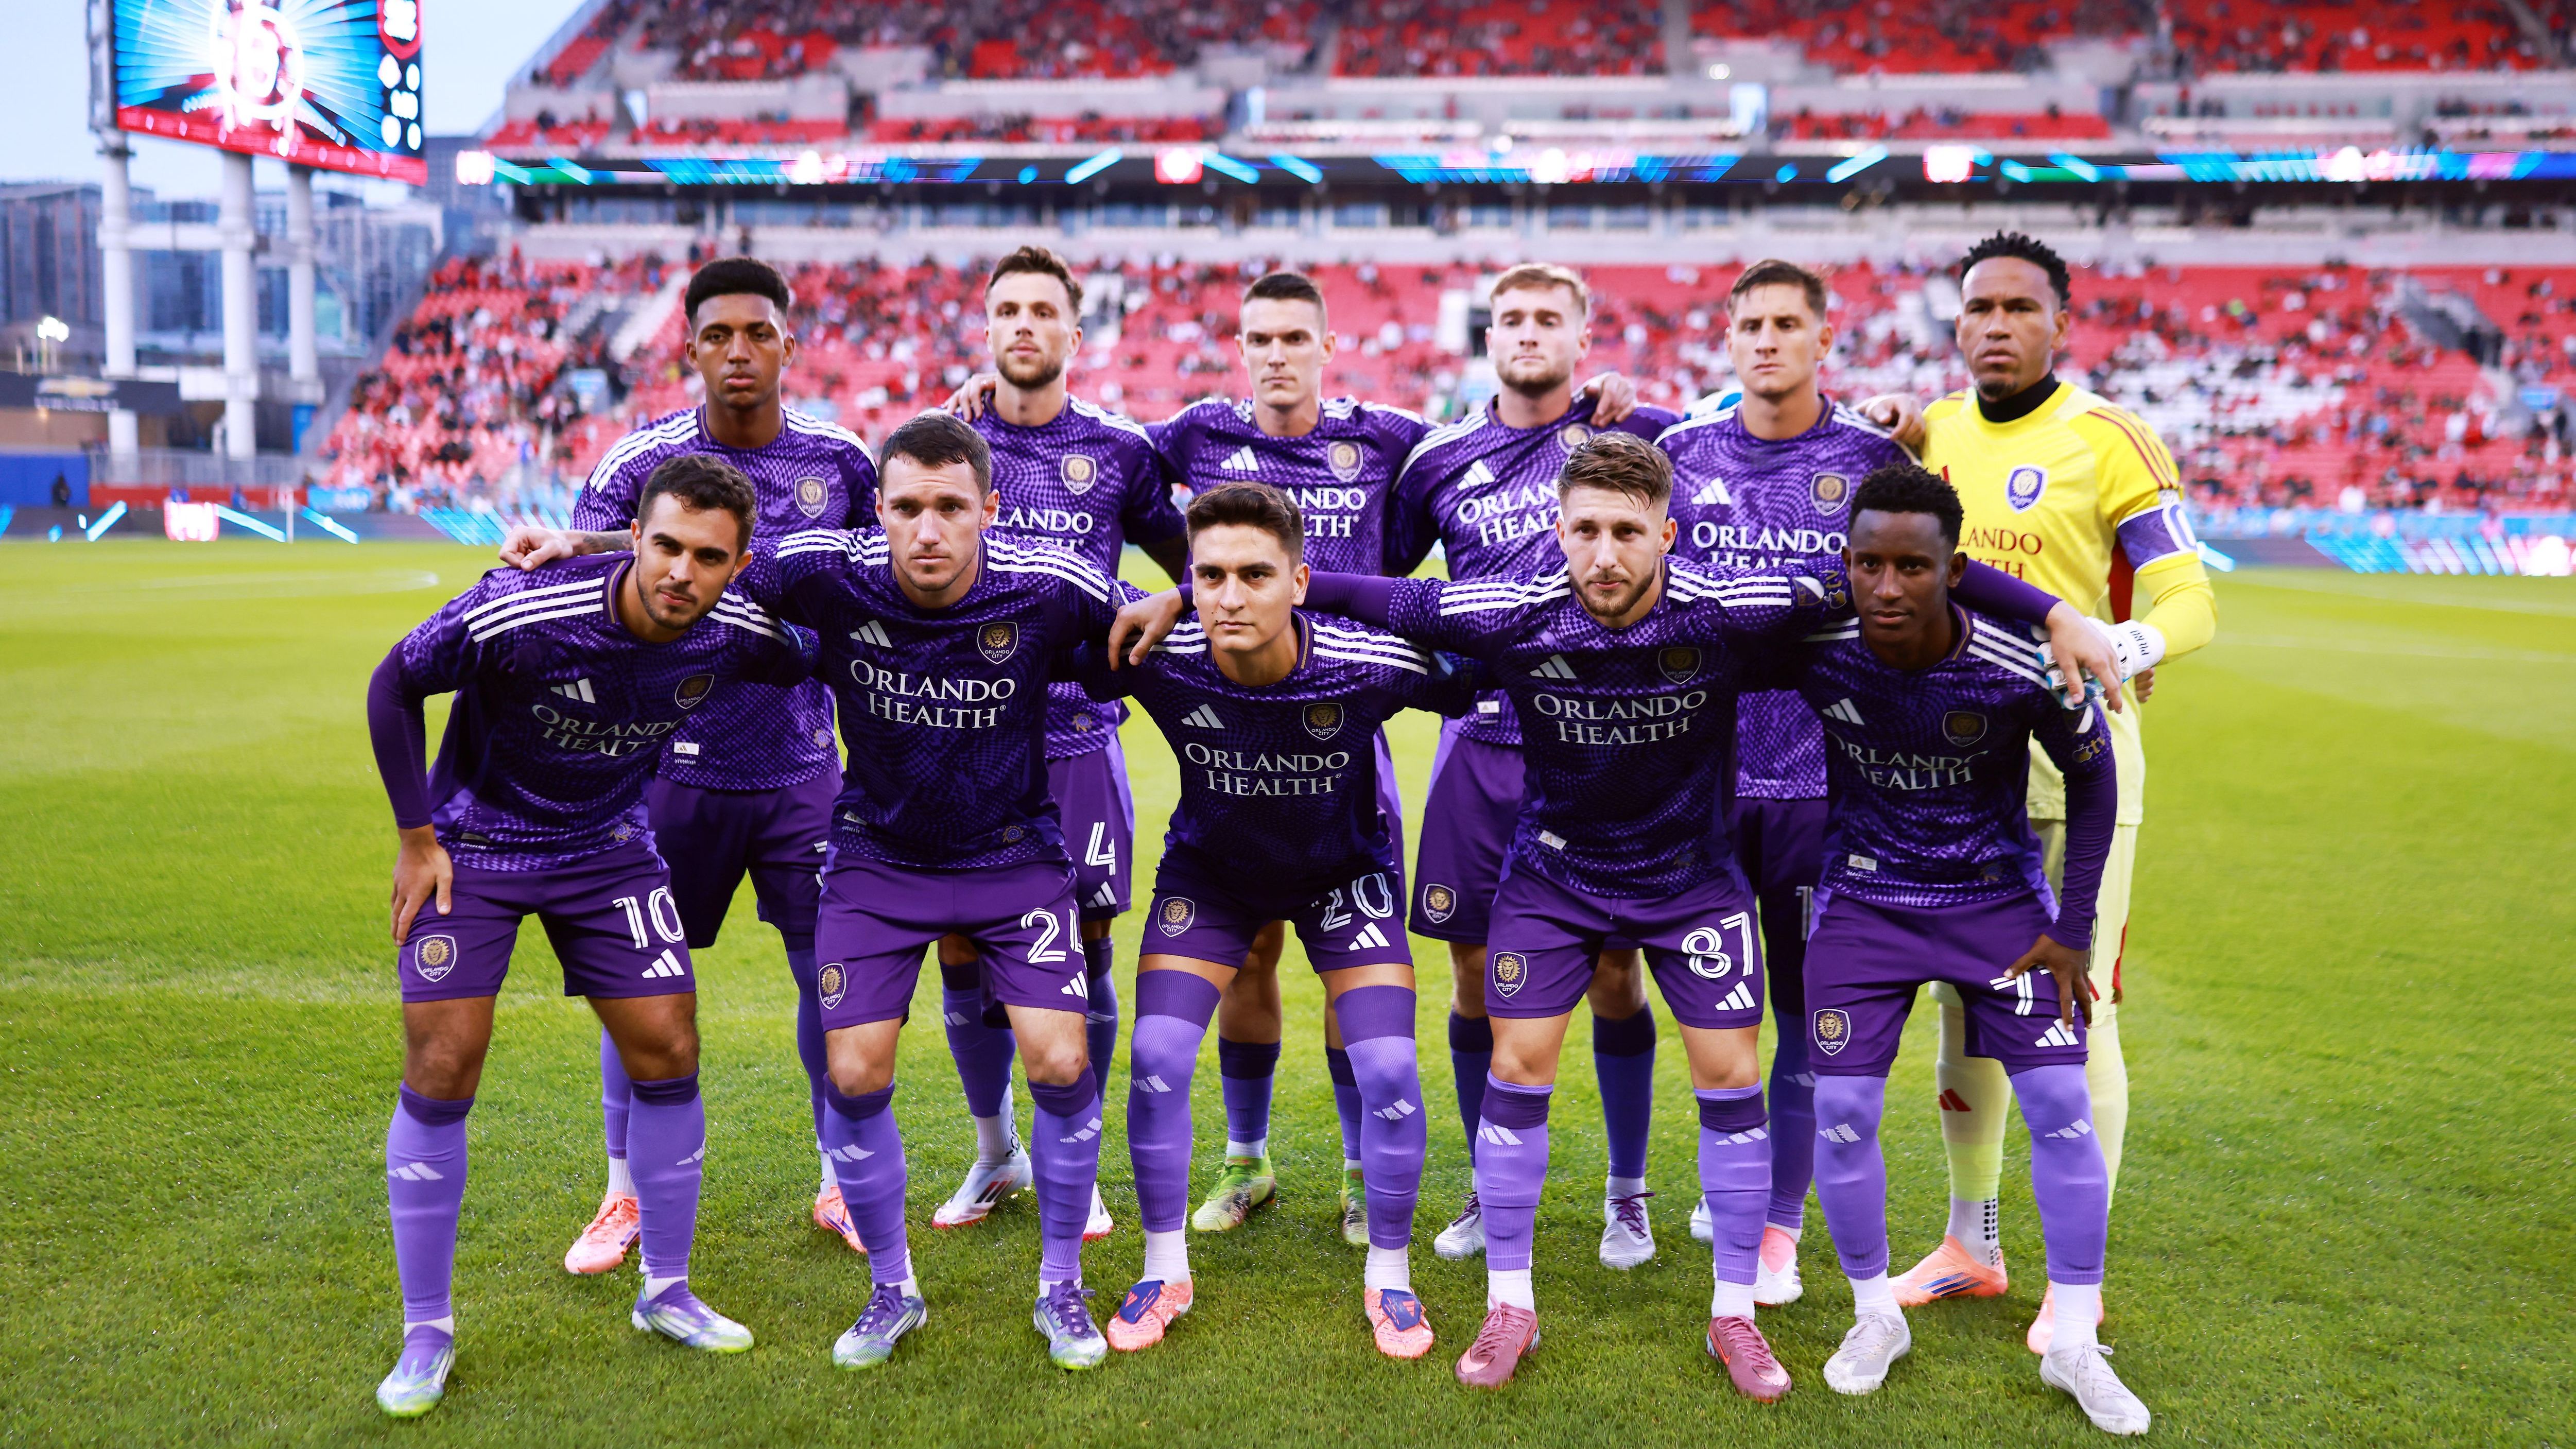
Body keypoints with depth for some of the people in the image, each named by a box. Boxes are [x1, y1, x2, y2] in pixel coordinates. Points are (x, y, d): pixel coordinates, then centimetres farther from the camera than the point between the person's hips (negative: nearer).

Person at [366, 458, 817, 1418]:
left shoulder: (737, 635, -19)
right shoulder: (515, 614, -31)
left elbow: (818, 662, 6)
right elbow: (392, 687, -13)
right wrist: (417, 835, -12)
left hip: (609, 850, 3)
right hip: (472, 844, -3)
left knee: (667, 1054, 1)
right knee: (441, 1069, -6)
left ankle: (666, 1293, 21)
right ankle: (427, 1333, 11)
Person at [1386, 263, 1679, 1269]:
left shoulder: (1628, 433, 2)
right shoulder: (1441, 460, 9)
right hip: (1480, 744, 2)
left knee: (1615, 975, 3)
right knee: (1476, 975, 6)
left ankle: (1626, 1194, 20)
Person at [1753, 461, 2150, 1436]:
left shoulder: (2021, 666, -24)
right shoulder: (1810, 650, -22)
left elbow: (2091, 777, -6)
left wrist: (2072, 929, -4)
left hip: (1999, 899, 0)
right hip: (1865, 902, 1)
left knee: (2061, 1107, -5)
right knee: (1841, 1112, -5)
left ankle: (2074, 1344, 14)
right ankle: (1875, 1317, 19)